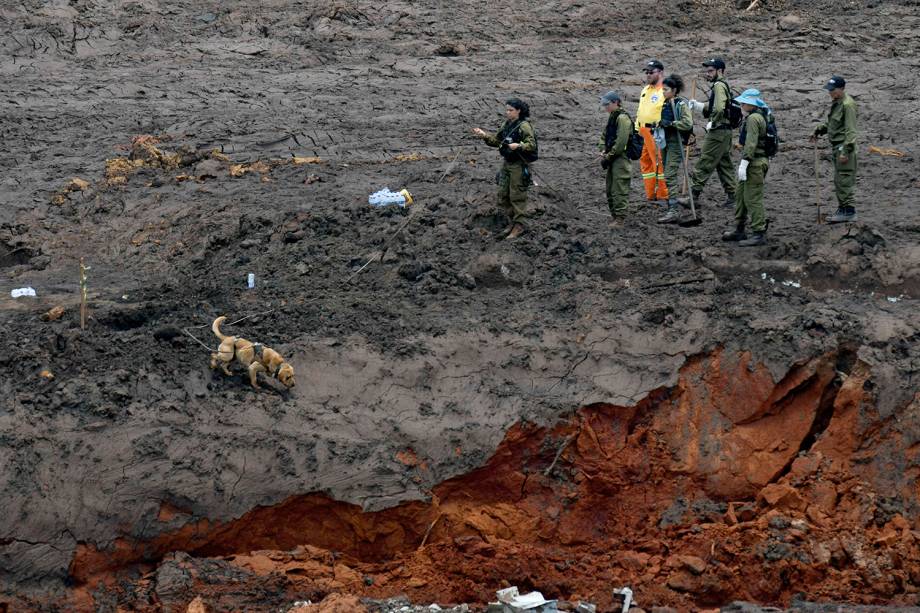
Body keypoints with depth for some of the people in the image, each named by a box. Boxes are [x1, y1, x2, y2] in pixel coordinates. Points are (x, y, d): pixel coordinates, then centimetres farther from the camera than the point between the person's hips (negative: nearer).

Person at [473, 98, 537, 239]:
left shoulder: (524, 126, -15)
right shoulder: (506, 124, 8)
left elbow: (532, 144, -19)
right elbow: (496, 140, 15)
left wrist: (518, 146, -34)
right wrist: (484, 135, -1)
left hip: (519, 165, -8)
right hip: (507, 163, 8)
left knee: (517, 195, -2)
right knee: (503, 194, 12)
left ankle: (519, 226, 7)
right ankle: (513, 220, 26)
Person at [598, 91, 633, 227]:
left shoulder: (622, 118, -14)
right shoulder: (612, 117, 15)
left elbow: (621, 142, -20)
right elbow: (604, 136, 21)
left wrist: (609, 156, -15)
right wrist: (603, 151, 4)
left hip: (621, 158, -10)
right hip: (612, 159, 10)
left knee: (619, 190, -8)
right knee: (610, 189, 14)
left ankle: (620, 218, -6)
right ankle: (614, 214, 23)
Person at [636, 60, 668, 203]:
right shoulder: (645, 90, 21)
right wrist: (637, 130, 24)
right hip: (643, 132, 9)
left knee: (659, 163, -7)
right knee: (645, 162, 11)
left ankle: (662, 195, -3)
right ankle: (650, 195, 16)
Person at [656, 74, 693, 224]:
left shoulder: (681, 104, -11)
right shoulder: (666, 104, 13)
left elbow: (688, 123, -22)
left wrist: (671, 123, -22)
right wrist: (658, 125, 11)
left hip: (676, 144, -9)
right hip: (666, 143, 9)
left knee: (670, 177, -14)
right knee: (669, 177, 12)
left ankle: (674, 211, -14)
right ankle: (672, 210, 19)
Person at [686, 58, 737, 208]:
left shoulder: (719, 86, -14)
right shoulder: (724, 85, 18)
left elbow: (719, 108, -28)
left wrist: (712, 123, -16)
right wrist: (698, 106, 10)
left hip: (717, 132, -10)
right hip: (726, 131, 10)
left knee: (705, 163, -8)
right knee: (725, 164, 14)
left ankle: (694, 195, -7)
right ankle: (732, 196, 15)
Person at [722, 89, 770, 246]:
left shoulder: (753, 118, -16)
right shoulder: (760, 116, 18)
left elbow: (751, 143, -23)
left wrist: (744, 163, -25)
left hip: (754, 162, -11)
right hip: (758, 161, 11)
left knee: (753, 198, -8)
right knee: (740, 196, 17)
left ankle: (759, 233, -6)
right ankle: (739, 230, 25)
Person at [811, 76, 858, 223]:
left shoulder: (847, 104, -16)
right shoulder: (836, 103, 15)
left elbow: (850, 130, -20)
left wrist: (846, 150, -24)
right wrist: (819, 130, 19)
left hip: (844, 146, -10)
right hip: (836, 146, 10)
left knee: (844, 179, -9)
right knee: (838, 180, 14)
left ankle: (849, 211, -7)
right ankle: (842, 209, 22)